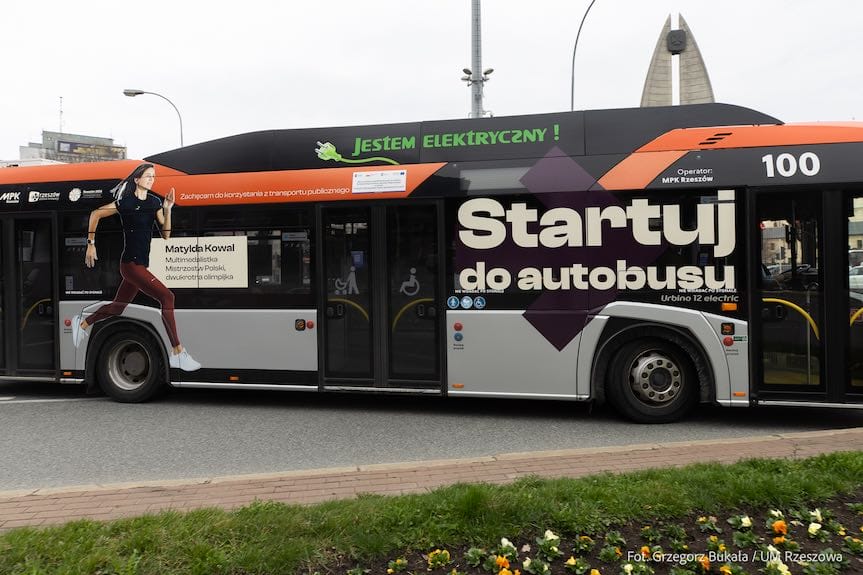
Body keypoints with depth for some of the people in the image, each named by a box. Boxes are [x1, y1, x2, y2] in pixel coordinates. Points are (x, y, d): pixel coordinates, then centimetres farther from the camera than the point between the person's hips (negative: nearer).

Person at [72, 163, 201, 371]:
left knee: (117, 306, 20)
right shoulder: (125, 202, -10)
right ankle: (178, 354, -18)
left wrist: (167, 210, -10)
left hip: (142, 264, 8)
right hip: (130, 263, -8)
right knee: (166, 297, -20)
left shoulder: (154, 202, 7)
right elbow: (95, 214, 1)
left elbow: (165, 234, 3)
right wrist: (91, 244, 1)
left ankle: (82, 324, 46)